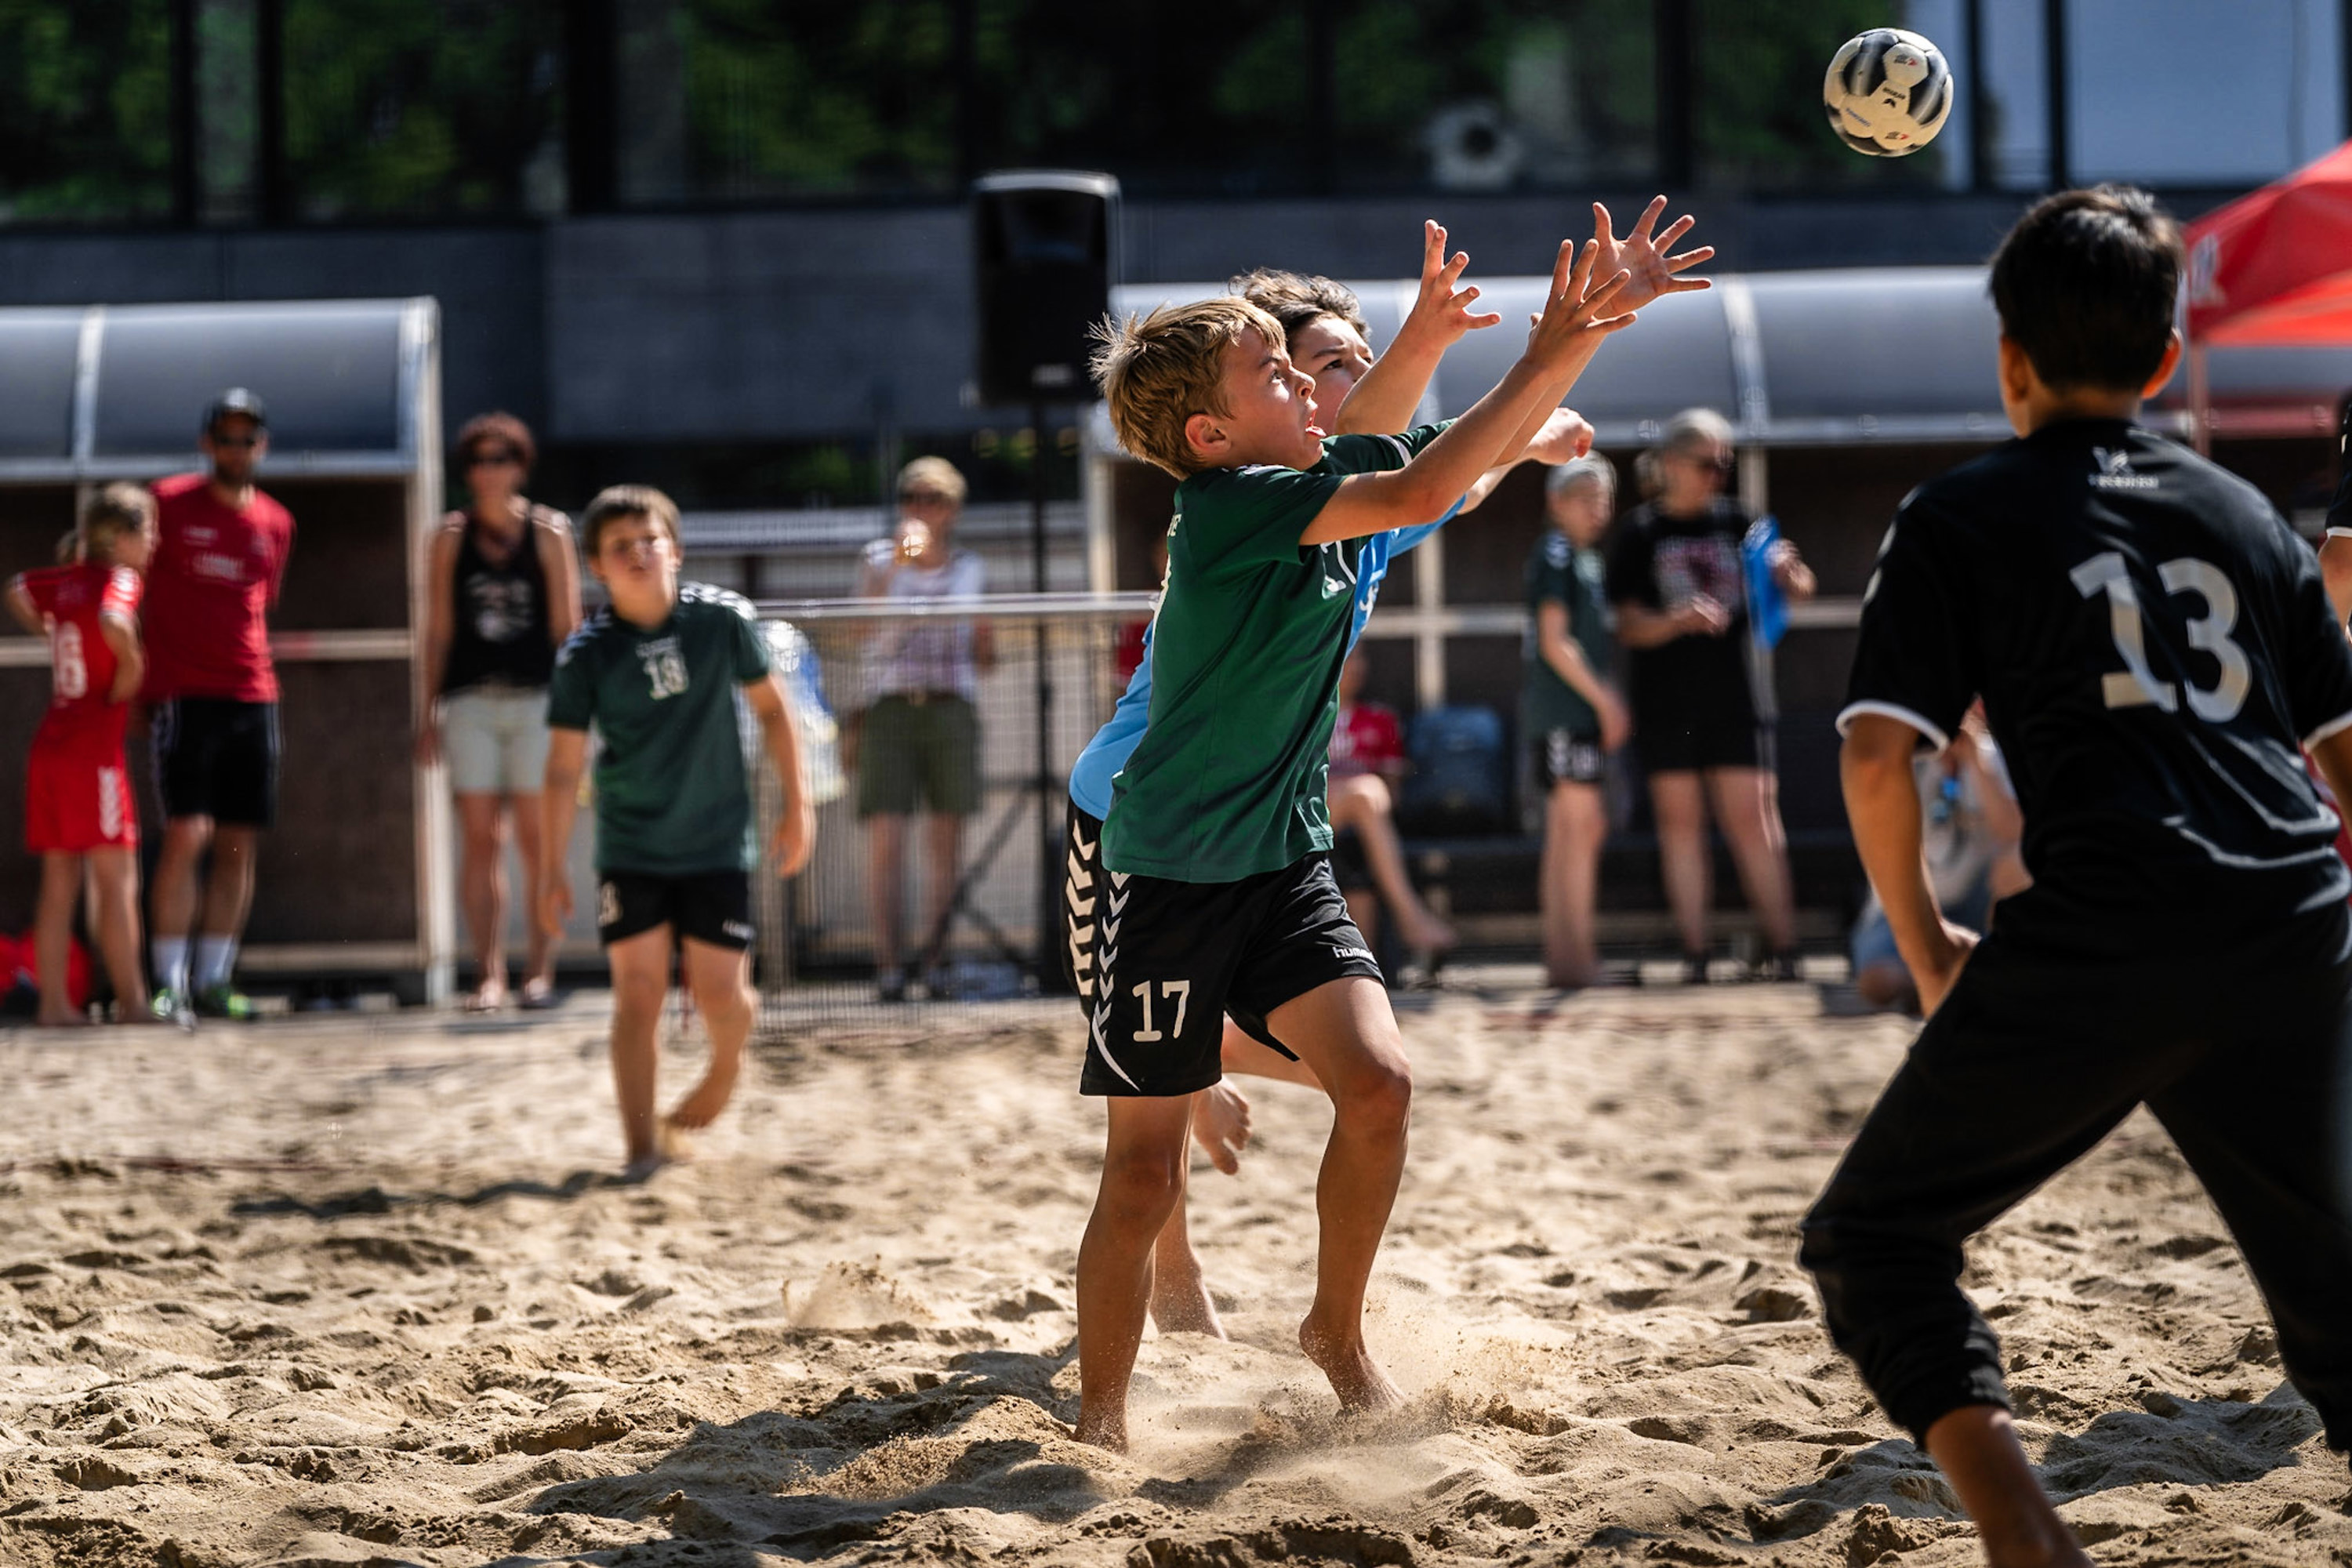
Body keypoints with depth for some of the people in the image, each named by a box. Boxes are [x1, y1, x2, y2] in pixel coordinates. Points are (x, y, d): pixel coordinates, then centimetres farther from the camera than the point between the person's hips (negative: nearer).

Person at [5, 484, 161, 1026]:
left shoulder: (69, 579, 12)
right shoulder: (121, 580, -10)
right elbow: (113, 624, -33)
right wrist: (131, 671, -17)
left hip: (49, 746, 7)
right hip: (95, 748, -7)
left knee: (59, 885, 9)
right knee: (116, 880, -3)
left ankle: (54, 1002, 9)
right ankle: (131, 1001, -2)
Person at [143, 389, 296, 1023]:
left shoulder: (276, 525, 12)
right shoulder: (169, 504, 0)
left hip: (252, 696, 5)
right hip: (182, 696, -5)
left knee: (240, 844, 3)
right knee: (187, 834, -13)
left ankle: (213, 981, 10)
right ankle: (169, 982, -8)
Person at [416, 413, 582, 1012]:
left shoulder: (548, 533, 5)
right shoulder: (451, 537, 9)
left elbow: (567, 625, 5)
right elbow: (437, 630, 11)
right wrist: (430, 711, 7)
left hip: (536, 697, -1)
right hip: (470, 699, 1)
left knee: (535, 836, -2)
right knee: (480, 838, -2)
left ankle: (540, 969, 4)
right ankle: (489, 974, 0)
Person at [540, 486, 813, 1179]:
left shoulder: (724, 619, -8)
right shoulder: (585, 654, -9)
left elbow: (769, 707, 5)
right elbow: (564, 767, -5)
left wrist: (796, 803, 3)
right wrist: (552, 868, -6)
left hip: (717, 843, 0)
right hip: (629, 852, 0)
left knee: (718, 992, -2)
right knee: (638, 989, -7)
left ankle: (726, 1067, 33)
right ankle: (641, 1146, -3)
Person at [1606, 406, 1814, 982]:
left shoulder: (1734, 522, 8)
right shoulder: (1639, 533, 1)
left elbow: (1794, 590, 8)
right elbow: (1630, 626, -4)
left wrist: (1789, 573, -15)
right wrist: (1680, 620, -23)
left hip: (1732, 695, 1)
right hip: (1667, 701, -1)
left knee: (1752, 817, -4)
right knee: (1680, 821, 2)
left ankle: (1782, 945, -3)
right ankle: (1694, 950, 5)